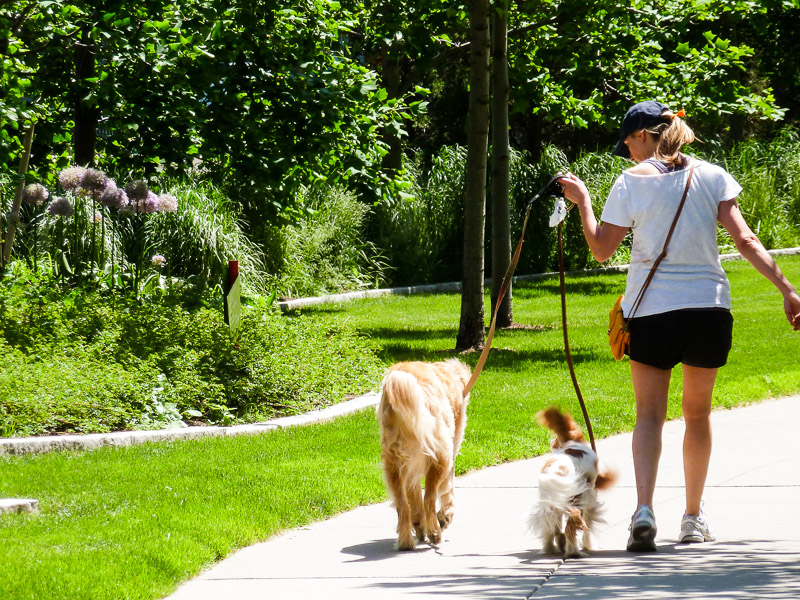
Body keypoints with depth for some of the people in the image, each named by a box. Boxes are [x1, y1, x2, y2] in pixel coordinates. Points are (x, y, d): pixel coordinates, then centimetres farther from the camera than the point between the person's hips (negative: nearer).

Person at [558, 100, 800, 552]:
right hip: (709, 305, 2)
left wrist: (582, 201, 15)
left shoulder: (632, 181, -2)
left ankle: (644, 509, -19)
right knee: (698, 412, 17)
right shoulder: (711, 176, 4)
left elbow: (601, 249, 2)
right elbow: (744, 238, -5)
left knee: (650, 413, 2)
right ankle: (694, 517, 23)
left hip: (651, 311, -2)